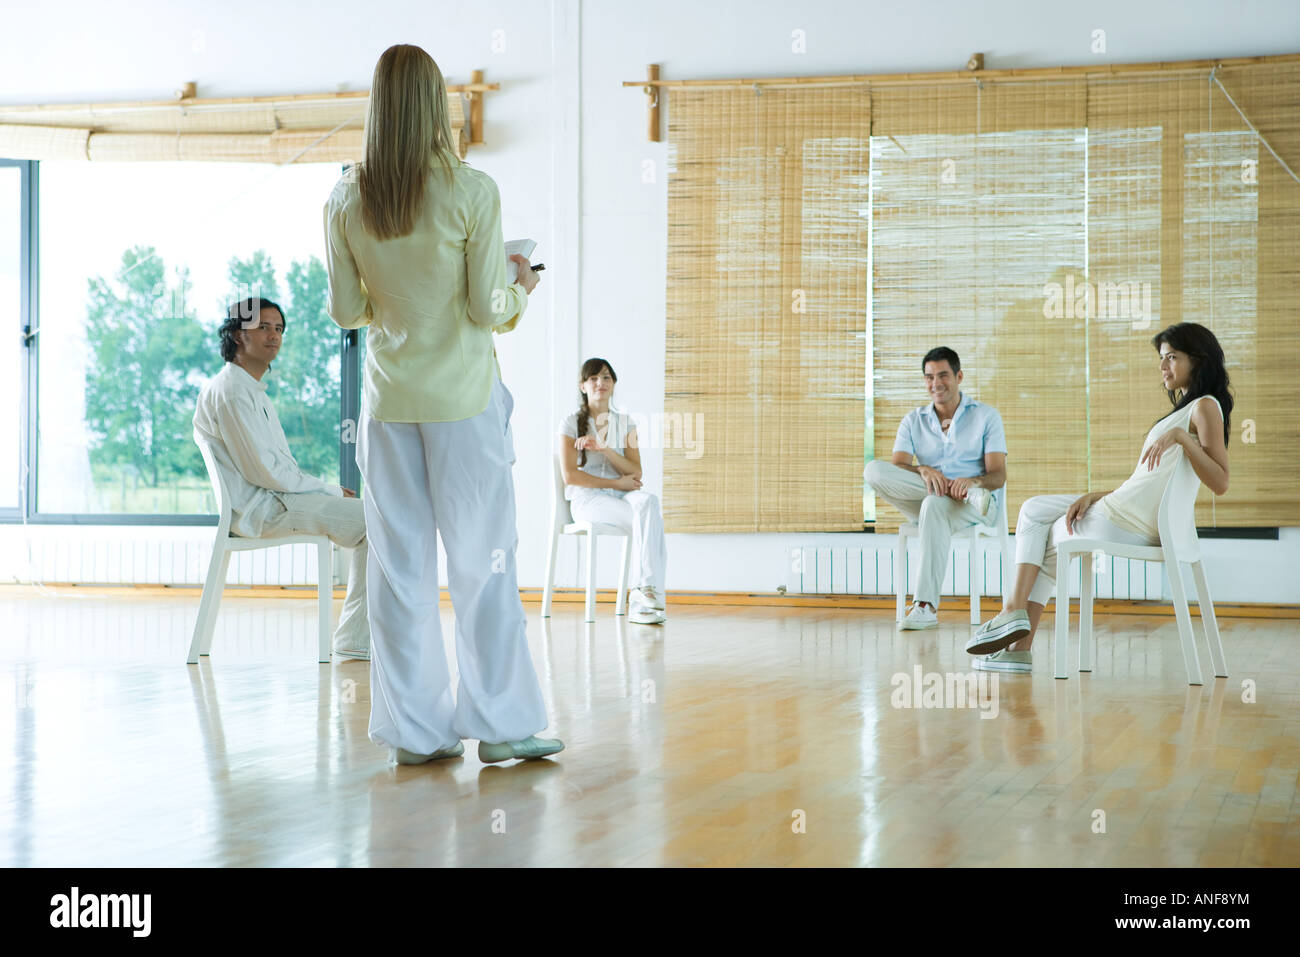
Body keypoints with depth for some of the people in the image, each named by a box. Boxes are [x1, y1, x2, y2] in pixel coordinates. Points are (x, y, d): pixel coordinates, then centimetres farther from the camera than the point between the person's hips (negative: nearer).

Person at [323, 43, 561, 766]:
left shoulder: (347, 202, 0)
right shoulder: (472, 191, -11)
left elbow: (347, 311, 5)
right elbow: (489, 308, -10)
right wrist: (522, 289, 11)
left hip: (388, 401, 4)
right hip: (462, 397, -3)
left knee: (401, 564, 7)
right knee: (482, 560, 4)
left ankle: (415, 731, 12)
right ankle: (500, 723, 8)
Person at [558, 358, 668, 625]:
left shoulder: (625, 423, 15)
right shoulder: (572, 423, 4)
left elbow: (636, 473, 4)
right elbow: (570, 476, -6)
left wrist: (604, 448, -12)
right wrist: (616, 483, -11)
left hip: (622, 494, 4)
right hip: (586, 499, -4)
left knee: (648, 501, -35)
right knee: (651, 519, -32)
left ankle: (642, 594, -38)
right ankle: (649, 591, -31)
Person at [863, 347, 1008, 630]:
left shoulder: (986, 416, 8)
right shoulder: (913, 421, 15)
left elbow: (998, 476, -2)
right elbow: (896, 468, -2)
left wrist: (973, 481, -26)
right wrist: (923, 471, -26)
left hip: (972, 510, -3)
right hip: (924, 505, 3)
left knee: (935, 504, -40)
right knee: (874, 470, -23)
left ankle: (926, 607, -44)